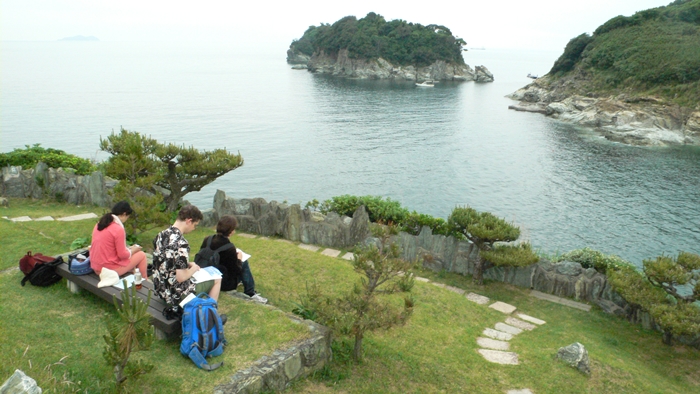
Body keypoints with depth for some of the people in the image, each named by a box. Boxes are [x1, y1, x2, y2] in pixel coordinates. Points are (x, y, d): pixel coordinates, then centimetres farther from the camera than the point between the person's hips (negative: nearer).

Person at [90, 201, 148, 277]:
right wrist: (132, 250, 3)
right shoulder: (118, 229, -21)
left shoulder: (99, 224, 3)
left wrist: (127, 248, 14)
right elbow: (122, 255, -17)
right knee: (142, 255, 10)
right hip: (110, 269, -8)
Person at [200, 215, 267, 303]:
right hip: (224, 284, -7)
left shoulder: (207, 239, -6)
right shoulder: (229, 247, -25)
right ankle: (250, 294, 16)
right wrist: (239, 259, 3)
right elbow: (237, 271, -16)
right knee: (244, 263, 9)